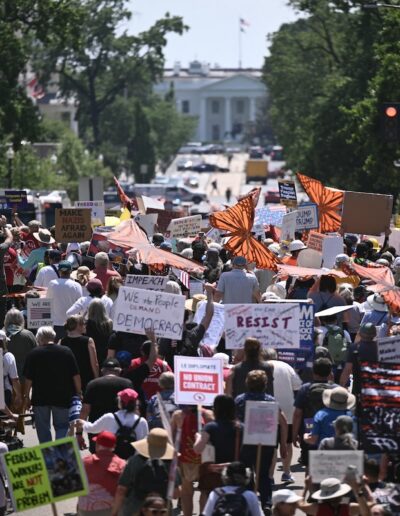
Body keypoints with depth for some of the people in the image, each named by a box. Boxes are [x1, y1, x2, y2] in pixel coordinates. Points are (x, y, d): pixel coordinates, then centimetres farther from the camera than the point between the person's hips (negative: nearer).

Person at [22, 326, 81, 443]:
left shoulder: (33, 354, -5)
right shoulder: (66, 352, -1)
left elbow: (28, 379, -5)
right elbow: (75, 376, -3)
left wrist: (26, 397, 4)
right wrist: (78, 393, 6)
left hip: (40, 398, -1)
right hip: (63, 397, 1)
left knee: (43, 429, 11)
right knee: (62, 426, 10)